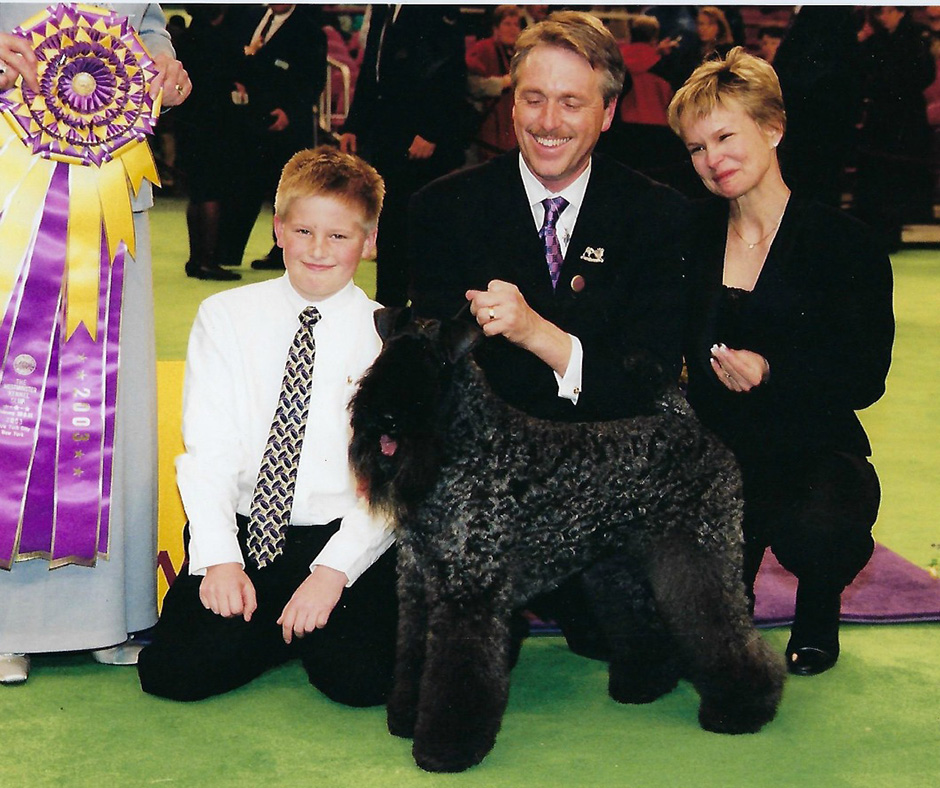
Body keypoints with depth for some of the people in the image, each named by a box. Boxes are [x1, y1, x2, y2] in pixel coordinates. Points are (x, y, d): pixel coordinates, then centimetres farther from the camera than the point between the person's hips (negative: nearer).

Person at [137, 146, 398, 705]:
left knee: (358, 678, -23)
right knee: (175, 671, -18)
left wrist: (334, 569, -18)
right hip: (239, 528, 2)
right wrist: (220, 557, -15)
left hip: (345, 535, -1)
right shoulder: (226, 315, 5)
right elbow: (209, 449, -1)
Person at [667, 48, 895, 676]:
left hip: (814, 456, -3)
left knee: (813, 536, -36)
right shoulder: (695, 235, 2)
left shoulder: (844, 242, -9)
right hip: (717, 453, 3)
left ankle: (819, 605, 3)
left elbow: (866, 379, -12)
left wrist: (772, 373, -27)